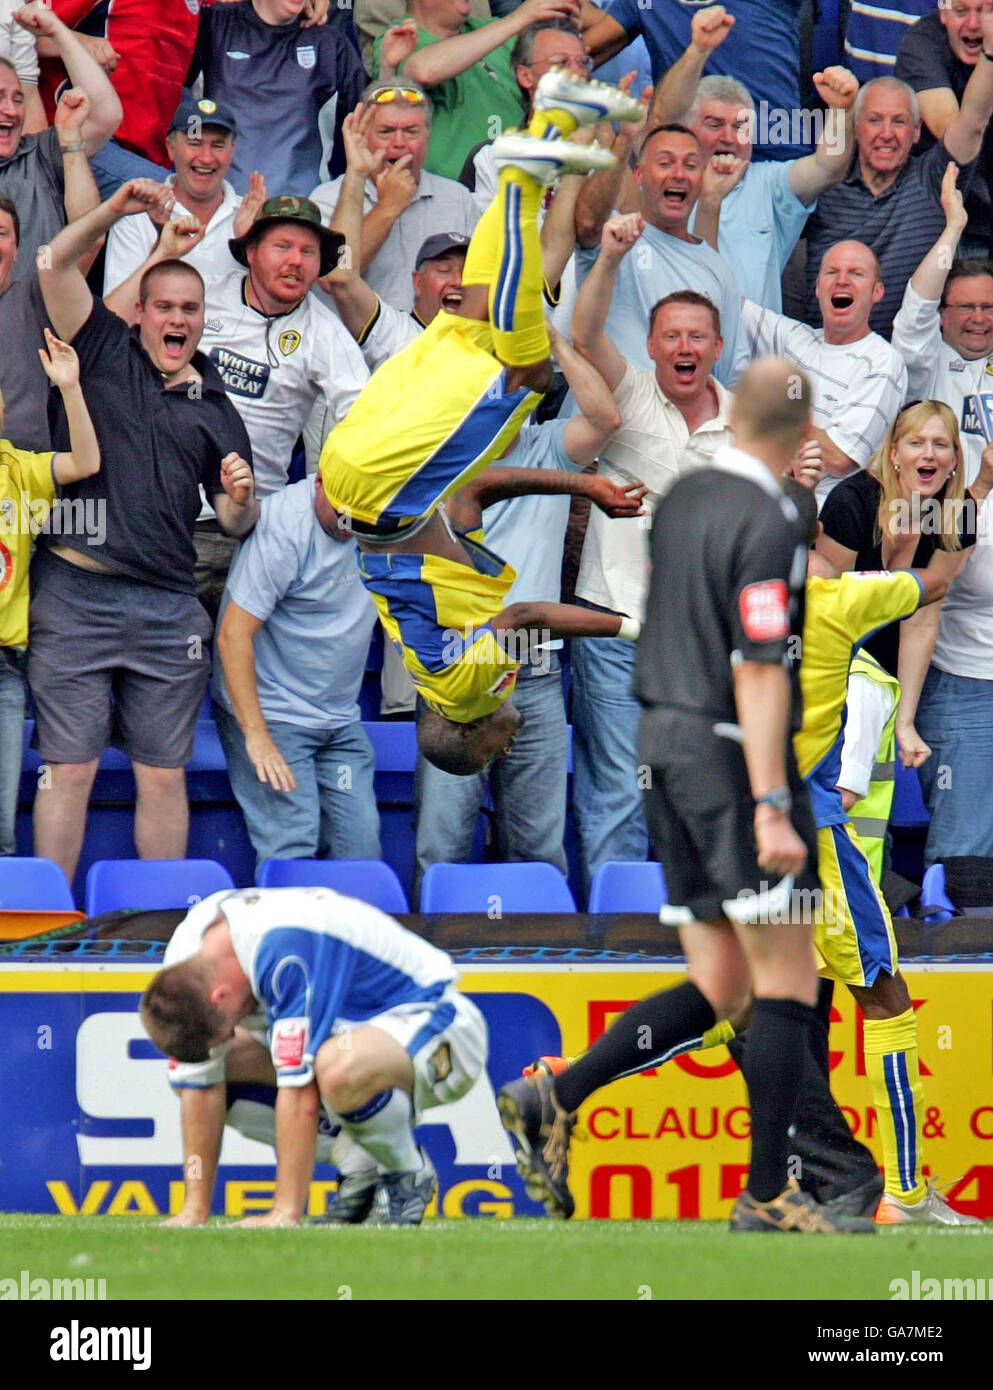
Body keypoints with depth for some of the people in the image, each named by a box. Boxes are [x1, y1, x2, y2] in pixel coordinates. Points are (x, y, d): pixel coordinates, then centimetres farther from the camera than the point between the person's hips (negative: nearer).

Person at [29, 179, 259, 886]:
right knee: (69, 768, -3)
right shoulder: (106, 351, 9)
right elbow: (55, 265, 1)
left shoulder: (215, 409, 14)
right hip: (73, 593, -2)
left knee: (163, 774, 4)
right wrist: (113, 211, -9)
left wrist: (243, 497, -7)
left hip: (167, 608, 3)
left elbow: (237, 523, 15)